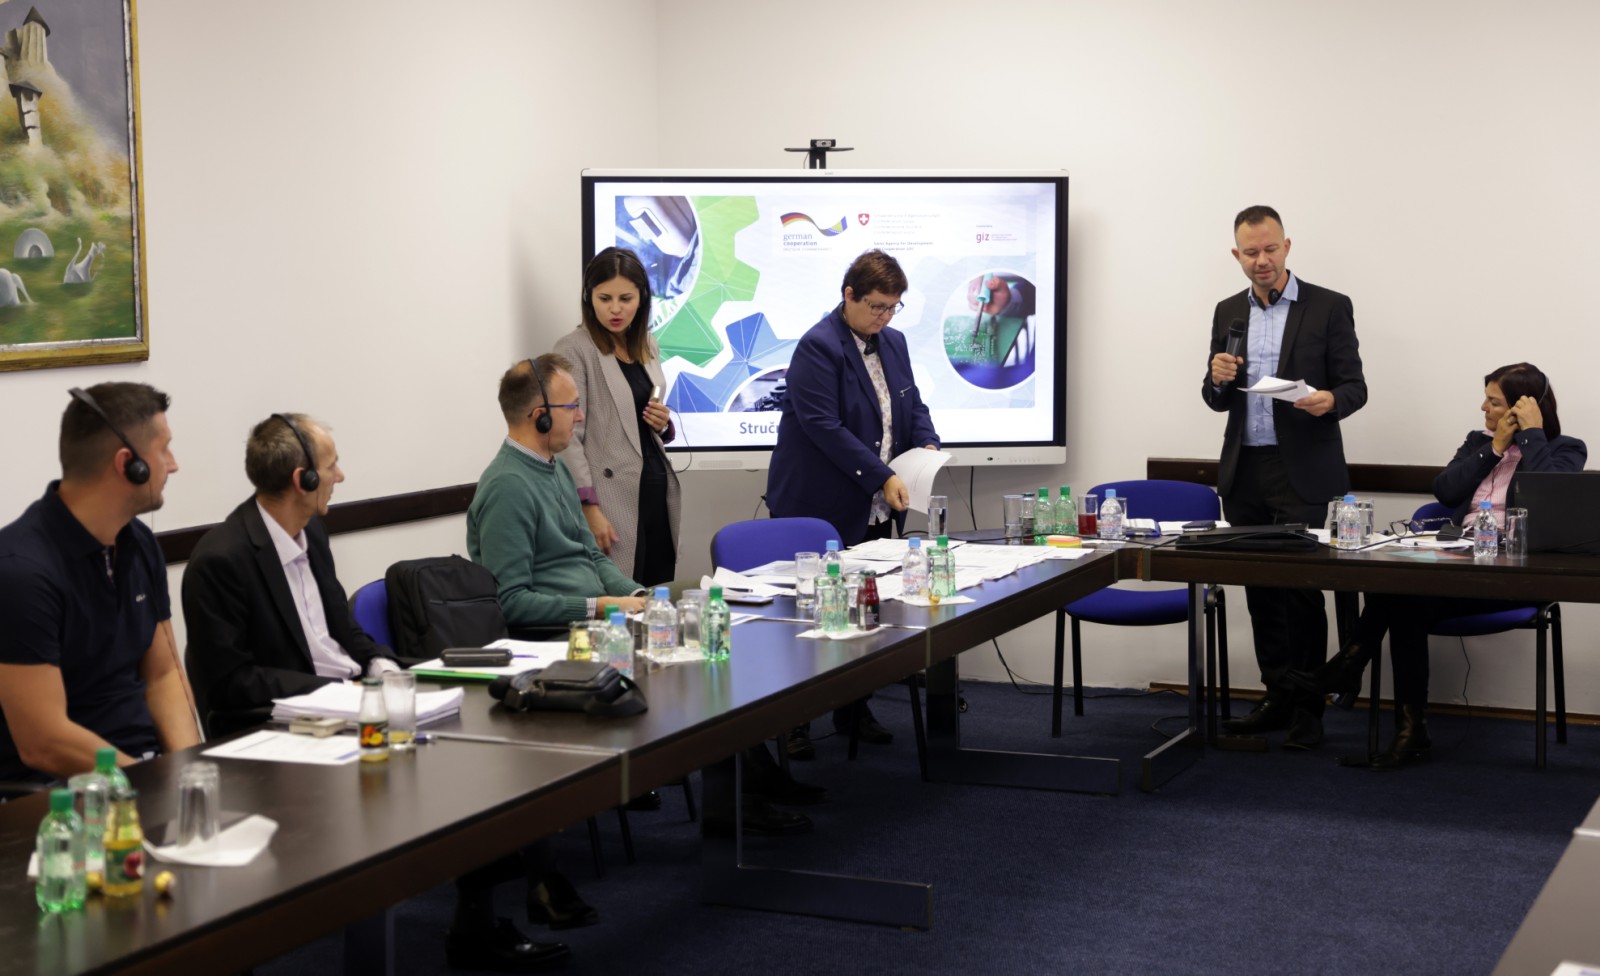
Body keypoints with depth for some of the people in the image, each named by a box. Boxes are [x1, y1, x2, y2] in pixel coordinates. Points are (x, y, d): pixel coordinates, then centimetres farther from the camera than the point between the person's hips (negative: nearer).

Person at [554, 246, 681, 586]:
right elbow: (568, 436, -12)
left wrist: (663, 424, 2)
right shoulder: (575, 349, -7)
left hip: (657, 491, 7)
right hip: (612, 496, -6)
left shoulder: (649, 347, 14)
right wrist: (590, 509, -18)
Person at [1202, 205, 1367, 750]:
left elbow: (1355, 387, -3)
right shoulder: (1228, 313, 12)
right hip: (1244, 474, 5)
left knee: (1302, 587, -6)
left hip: (1303, 474, -4)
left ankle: (1307, 709, 3)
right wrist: (1218, 380, -10)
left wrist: (1330, 400, -25)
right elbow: (1217, 401, 13)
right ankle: (1278, 699, 18)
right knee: (1260, 592, 8)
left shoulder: (1329, 308, -1)